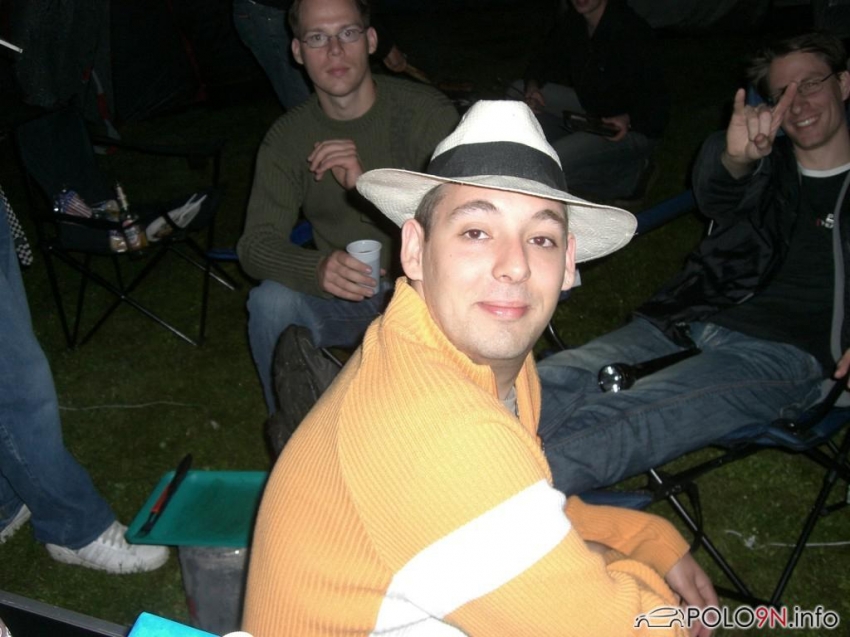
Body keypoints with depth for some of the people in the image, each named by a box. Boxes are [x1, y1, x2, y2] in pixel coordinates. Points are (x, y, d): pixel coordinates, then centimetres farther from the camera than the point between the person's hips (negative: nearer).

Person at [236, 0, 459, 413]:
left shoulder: (427, 112, -9)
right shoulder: (287, 138, -2)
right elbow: (256, 244, -10)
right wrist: (318, 269, -33)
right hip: (341, 298, 2)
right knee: (271, 302, -26)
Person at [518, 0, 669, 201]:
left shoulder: (631, 31, -26)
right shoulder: (571, 21, -5)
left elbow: (657, 100, -22)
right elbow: (545, 60, 8)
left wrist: (628, 119, -41)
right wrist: (532, 86, -14)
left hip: (635, 126, -8)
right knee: (518, 92, 1)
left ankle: (628, 175, -8)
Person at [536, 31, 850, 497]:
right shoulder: (767, 164, 19)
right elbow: (713, 195, -4)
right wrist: (736, 159, -31)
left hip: (783, 351, -4)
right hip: (692, 323, 5)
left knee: (618, 421, -32)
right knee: (551, 386, -21)